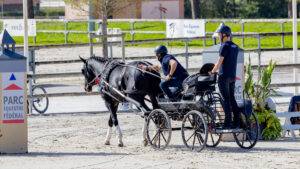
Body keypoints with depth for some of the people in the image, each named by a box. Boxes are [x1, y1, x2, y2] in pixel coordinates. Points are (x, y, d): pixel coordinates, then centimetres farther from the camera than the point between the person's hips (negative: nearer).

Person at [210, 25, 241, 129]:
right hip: (232, 75, 8)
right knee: (232, 98, 11)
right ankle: (236, 122, 9)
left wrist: (213, 72, 1)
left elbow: (220, 62, -13)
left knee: (226, 99, -5)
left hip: (224, 76, -8)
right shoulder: (235, 47, 12)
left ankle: (228, 122, -6)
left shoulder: (225, 46, -13)